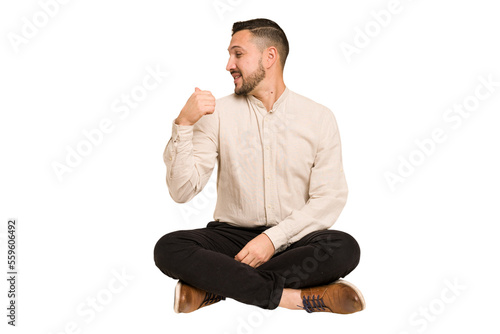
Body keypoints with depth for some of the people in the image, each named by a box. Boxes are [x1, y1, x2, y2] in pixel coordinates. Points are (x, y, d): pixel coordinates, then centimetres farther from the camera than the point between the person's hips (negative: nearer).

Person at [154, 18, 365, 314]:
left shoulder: (319, 117, 1)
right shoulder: (218, 113, 2)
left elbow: (330, 197, -6)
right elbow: (182, 192, -6)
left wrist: (274, 238, -17)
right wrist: (183, 123, -17)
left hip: (292, 240, 0)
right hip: (232, 235, 1)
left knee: (345, 248, -31)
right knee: (168, 248, -27)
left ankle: (214, 286, -25)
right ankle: (294, 297, -27)